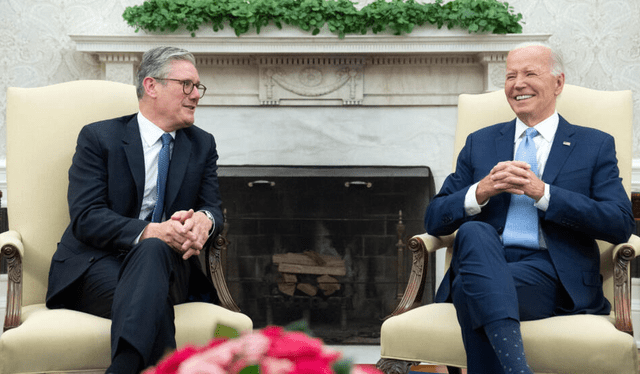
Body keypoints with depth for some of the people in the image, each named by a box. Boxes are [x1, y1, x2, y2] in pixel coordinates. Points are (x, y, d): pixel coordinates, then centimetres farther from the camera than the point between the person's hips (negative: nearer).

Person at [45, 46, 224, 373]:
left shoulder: (202, 145, 18)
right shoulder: (98, 137, 4)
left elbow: (213, 207, 10)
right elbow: (85, 217, -8)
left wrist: (204, 219, -18)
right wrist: (151, 231, -25)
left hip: (165, 262, 3)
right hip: (98, 264, -2)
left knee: (152, 252, -37)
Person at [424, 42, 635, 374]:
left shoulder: (595, 146, 15)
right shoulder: (479, 144, 23)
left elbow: (621, 225, -1)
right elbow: (434, 221, 15)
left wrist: (542, 192, -10)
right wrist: (481, 191, -6)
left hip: (551, 275, -3)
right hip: (482, 261, 3)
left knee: (473, 286, -34)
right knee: (474, 232, -35)